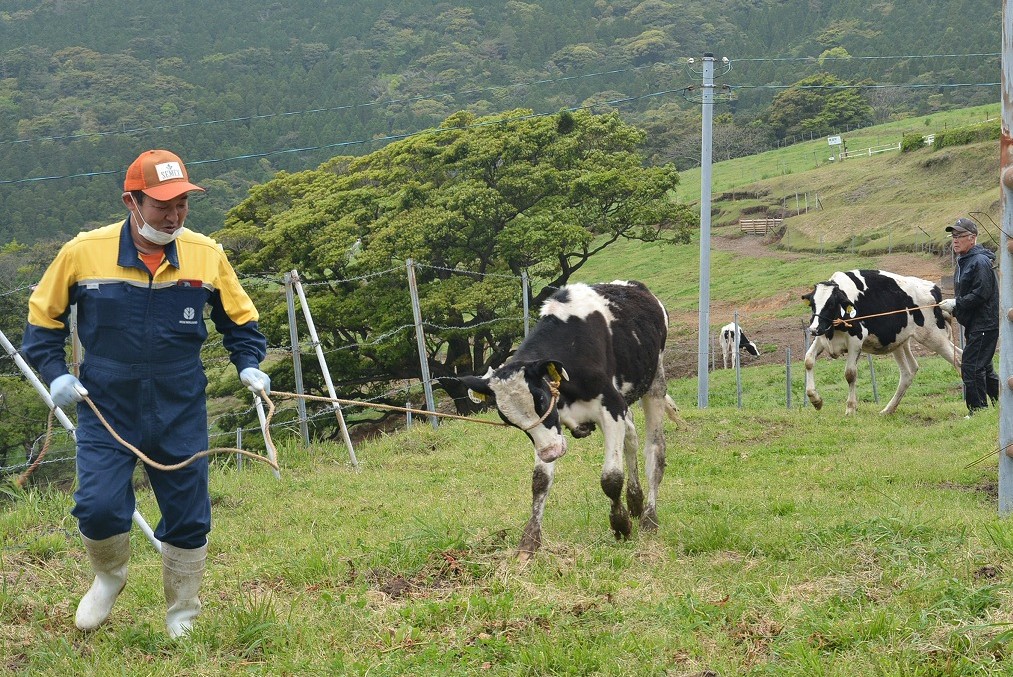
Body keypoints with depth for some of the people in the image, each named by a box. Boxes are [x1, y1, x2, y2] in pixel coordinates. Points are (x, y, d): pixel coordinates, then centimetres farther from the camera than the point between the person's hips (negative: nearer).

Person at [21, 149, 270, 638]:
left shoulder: (207, 254, -3)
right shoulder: (84, 253, -8)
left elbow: (240, 319, 13)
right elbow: (42, 318, 6)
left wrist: (249, 365, -3)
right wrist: (54, 373, -5)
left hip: (181, 414, 2)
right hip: (106, 410, -1)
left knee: (188, 519, 5)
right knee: (98, 507, -13)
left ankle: (182, 618, 25)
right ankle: (109, 576, 21)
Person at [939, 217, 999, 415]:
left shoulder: (980, 262, -15)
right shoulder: (962, 263, 16)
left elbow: (981, 294, -22)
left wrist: (956, 304, -18)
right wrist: (953, 307, 7)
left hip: (985, 323, -10)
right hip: (972, 324, 10)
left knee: (971, 366, -12)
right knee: (983, 367, 16)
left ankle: (978, 410, -6)